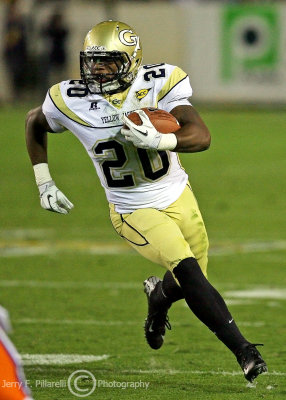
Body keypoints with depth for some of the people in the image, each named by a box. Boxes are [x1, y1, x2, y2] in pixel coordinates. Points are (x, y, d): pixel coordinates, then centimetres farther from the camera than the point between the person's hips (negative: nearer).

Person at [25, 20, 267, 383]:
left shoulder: (158, 85, -18)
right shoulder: (72, 101, -14)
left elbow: (201, 136, -27)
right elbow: (34, 123, 8)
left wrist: (155, 140, -44)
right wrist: (44, 183, 7)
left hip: (178, 198, 2)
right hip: (133, 212, -2)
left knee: (188, 282, 12)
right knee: (187, 269, -23)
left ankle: (158, 294, 51)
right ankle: (243, 350, -20)